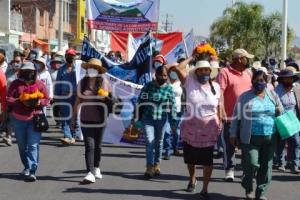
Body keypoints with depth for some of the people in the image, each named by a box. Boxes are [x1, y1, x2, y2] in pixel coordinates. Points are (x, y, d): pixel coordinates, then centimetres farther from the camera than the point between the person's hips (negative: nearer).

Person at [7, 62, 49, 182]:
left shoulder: (40, 84, 4)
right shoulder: (16, 84, 2)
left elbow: (46, 99, 8)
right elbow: (9, 99, -4)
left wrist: (39, 102, -14)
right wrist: (21, 102, -19)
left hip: (34, 118, -2)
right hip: (18, 119, 2)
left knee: (33, 145, -10)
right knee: (22, 145, 13)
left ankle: (32, 171, -11)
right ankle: (27, 167, 30)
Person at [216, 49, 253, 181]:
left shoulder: (248, 73, 12)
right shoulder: (225, 72, -8)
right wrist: (221, 112, -21)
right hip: (230, 117, -5)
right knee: (229, 146, 4)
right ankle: (229, 170, 15)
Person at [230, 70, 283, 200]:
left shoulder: (273, 96, 11)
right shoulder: (245, 96, 2)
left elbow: (281, 113, 22)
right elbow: (237, 116, 4)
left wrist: (279, 110, -2)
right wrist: (233, 134, 2)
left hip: (270, 138, 3)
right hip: (251, 138, -3)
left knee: (266, 166, 6)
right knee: (251, 164, -8)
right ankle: (248, 188, 17)